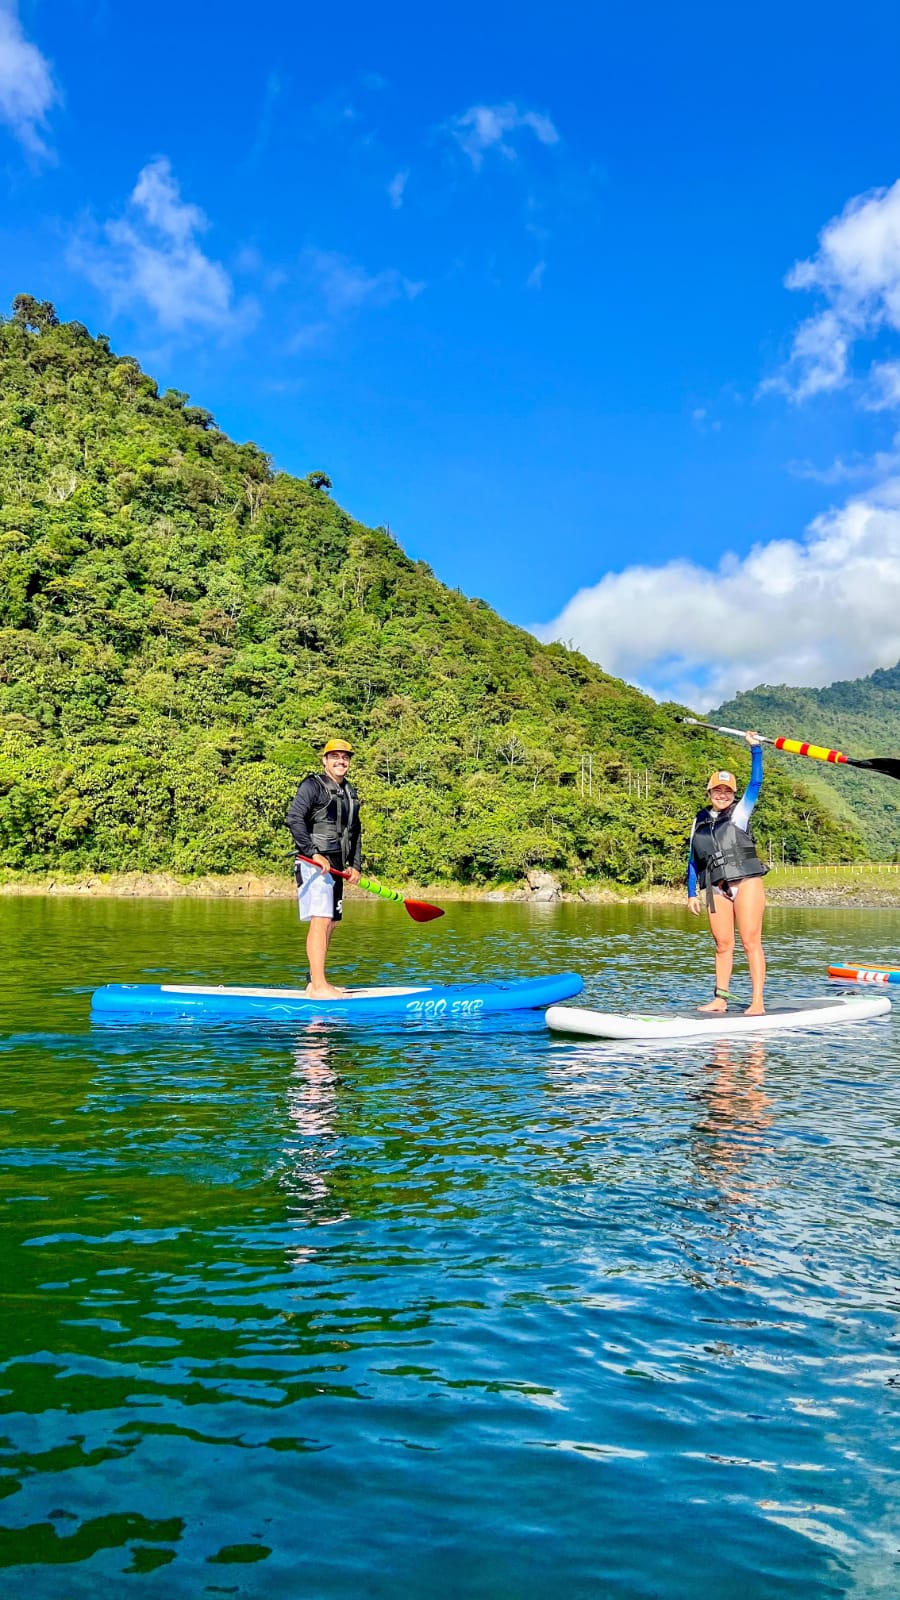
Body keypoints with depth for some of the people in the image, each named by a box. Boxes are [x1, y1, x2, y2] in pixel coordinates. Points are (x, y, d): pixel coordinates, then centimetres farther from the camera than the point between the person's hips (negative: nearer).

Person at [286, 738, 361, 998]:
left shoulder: (350, 792, 21)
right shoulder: (313, 785, -4)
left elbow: (355, 832, 26)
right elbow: (294, 818, -16)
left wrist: (355, 865, 15)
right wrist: (313, 853, -21)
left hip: (336, 866, 9)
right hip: (315, 863, -9)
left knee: (331, 923, 10)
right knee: (320, 922, -14)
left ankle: (315, 982, 17)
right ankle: (319, 986, -16)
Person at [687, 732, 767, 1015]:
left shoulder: (740, 812, 7)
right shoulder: (700, 821, 15)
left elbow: (756, 783, -3)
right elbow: (693, 860, 17)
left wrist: (755, 748, -5)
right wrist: (692, 893, 13)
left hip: (746, 882, -3)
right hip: (717, 888, 3)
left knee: (751, 942, -7)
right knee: (723, 945, 4)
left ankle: (757, 1002, -8)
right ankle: (720, 999, 10)